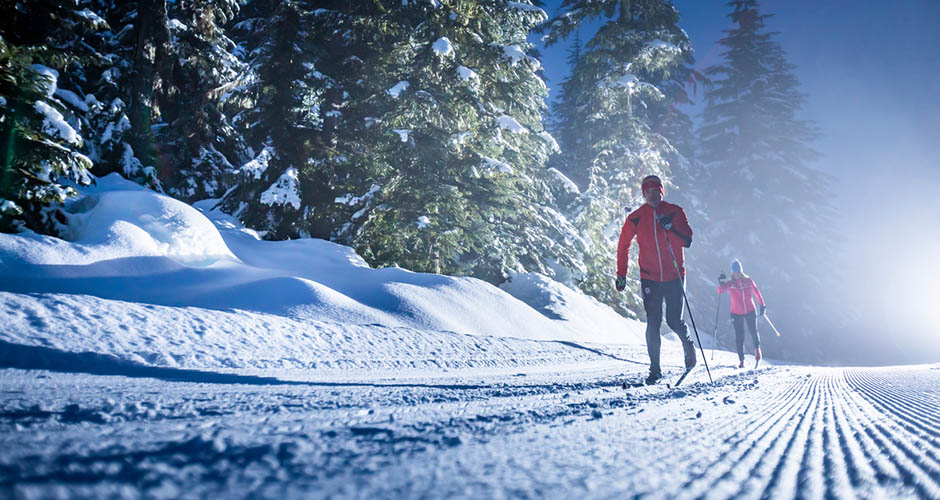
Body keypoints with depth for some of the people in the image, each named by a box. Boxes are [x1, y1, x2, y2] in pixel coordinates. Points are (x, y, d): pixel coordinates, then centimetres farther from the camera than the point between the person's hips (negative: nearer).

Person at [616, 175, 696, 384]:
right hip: (650, 278, 1)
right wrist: (621, 274, 8)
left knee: (673, 320, -1)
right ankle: (655, 368, 7)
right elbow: (623, 245, 9)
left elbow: (687, 240, -8)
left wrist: (670, 229, -25)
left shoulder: (675, 212, -3)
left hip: (674, 276, -1)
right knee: (653, 324, -3)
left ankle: (688, 345, 31)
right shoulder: (636, 218, -1)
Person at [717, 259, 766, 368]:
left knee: (754, 332, 7)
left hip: (750, 312, 1)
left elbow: (757, 292, 13)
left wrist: (762, 305, 16)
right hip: (737, 314, -1)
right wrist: (721, 283, -38)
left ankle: (757, 349, 39)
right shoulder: (730, 284, -4)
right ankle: (741, 360, 7)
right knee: (739, 337, -1)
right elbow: (720, 290, -20)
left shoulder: (748, 281, 0)